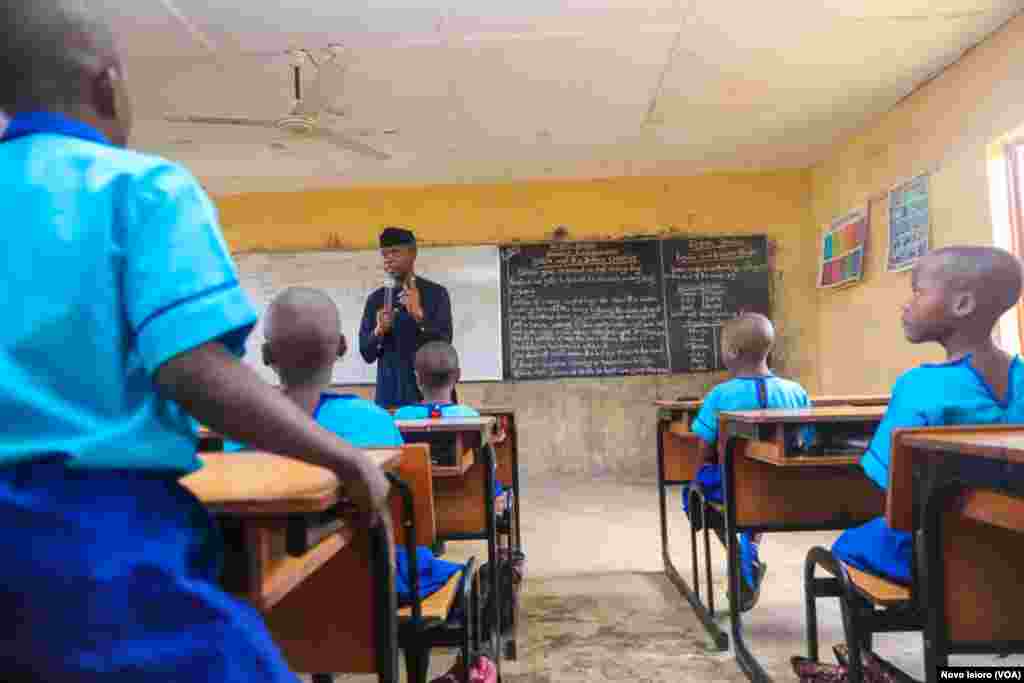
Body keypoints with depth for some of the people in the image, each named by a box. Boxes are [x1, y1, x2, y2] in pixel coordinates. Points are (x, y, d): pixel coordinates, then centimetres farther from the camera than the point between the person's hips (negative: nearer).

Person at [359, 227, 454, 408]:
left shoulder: (436, 293, -2)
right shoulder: (375, 299, 6)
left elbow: (443, 343, -10)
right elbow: (366, 354, 5)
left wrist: (419, 315, -23)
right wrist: (379, 331, -14)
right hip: (390, 394, 2)